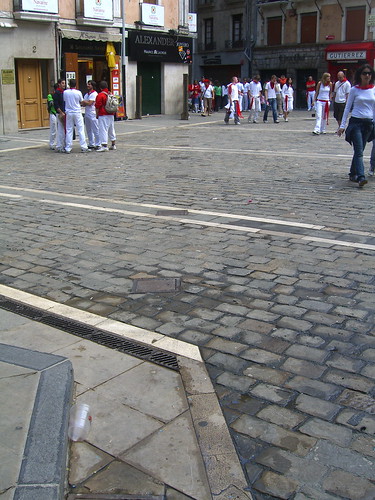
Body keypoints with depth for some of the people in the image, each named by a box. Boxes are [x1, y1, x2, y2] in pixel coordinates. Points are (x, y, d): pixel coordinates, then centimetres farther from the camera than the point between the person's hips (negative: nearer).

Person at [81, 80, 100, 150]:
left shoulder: (94, 94, -7)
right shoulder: (86, 94, 17)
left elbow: (89, 103, -15)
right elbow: (83, 104, 13)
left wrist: (83, 102, -2)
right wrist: (84, 103, -9)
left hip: (92, 114, -8)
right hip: (87, 114, 8)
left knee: (95, 130, -5)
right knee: (88, 130, 11)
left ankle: (98, 144, 0)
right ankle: (91, 144, 17)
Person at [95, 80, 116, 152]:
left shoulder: (100, 95, -12)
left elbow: (98, 106, -12)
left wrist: (97, 115, -1)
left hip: (103, 116, -7)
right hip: (111, 115, 7)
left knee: (103, 130, -6)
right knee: (111, 129, 15)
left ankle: (104, 146, -11)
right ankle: (113, 145, 21)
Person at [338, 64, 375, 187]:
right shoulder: (354, 90, 1)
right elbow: (347, 108, 3)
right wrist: (342, 125, -2)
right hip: (356, 122, -3)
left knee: (359, 151, 8)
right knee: (359, 151, -13)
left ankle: (352, 174, 21)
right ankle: (361, 177, -21)